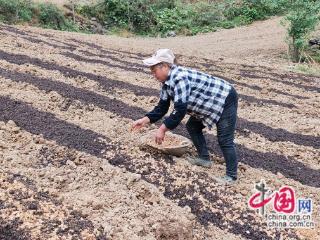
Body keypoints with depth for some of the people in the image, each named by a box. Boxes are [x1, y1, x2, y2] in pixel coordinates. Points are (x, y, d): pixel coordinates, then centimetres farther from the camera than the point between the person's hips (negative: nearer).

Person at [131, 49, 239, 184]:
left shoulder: (179, 78, -31)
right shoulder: (167, 81, 1)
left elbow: (180, 110, -33)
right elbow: (162, 107, 6)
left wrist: (163, 129, -28)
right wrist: (145, 120, -5)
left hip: (225, 100, -10)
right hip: (209, 103, 10)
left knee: (224, 140, -10)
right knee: (192, 127, 17)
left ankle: (231, 176, 0)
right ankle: (205, 159, 26)